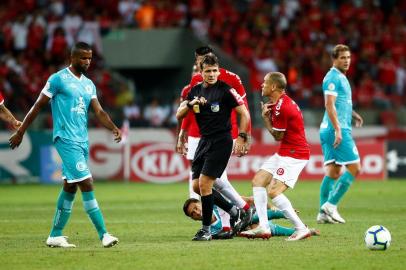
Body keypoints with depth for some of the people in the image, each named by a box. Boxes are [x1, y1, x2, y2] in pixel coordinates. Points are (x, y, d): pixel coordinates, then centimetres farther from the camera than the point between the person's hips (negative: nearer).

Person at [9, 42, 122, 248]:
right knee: (87, 184, -13)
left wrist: (114, 128, -11)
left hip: (82, 141, 8)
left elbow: (98, 111, 8)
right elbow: (38, 106, -2)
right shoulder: (58, 79, -5)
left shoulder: (88, 84, 15)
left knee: (70, 187, 9)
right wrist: (20, 132, 0)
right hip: (66, 140, -8)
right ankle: (103, 235, -15)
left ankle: (55, 236, 17)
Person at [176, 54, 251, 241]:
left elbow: (244, 114, -8)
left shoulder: (225, 90, -10)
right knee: (197, 186, 7)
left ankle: (206, 230, -1)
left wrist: (242, 138, -15)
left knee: (204, 183, -12)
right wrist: (191, 104, -13)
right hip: (204, 140, 8)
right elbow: (179, 115, 5)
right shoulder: (195, 91, 9)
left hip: (221, 141, -8)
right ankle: (236, 213, 21)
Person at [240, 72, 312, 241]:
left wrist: (266, 117, 0)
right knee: (258, 181, 9)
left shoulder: (281, 107, -20)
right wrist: (267, 115, -3)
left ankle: (301, 229, -11)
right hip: (284, 153, 11)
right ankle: (263, 227, 5)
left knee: (274, 192, -16)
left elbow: (277, 136, -12)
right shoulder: (281, 102, 12)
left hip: (294, 154, -11)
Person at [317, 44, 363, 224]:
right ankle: (331, 205, -9)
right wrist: (338, 130, -24)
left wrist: (353, 114, 18)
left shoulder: (341, 77, 19)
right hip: (337, 129, -10)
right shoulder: (333, 77, -12)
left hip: (328, 130, 10)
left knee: (333, 172, 8)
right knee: (355, 168, -8)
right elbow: (329, 104, -20)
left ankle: (324, 213, 6)